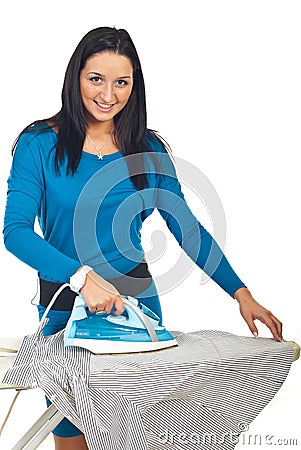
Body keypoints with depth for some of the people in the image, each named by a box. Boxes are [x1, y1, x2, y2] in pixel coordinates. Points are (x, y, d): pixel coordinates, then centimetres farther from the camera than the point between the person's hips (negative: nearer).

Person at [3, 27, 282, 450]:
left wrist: (240, 292, -4)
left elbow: (187, 228, 3)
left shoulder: (148, 149, 1)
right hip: (66, 308, -2)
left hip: (137, 300, 2)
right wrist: (82, 276, -31)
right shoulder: (40, 144, -8)